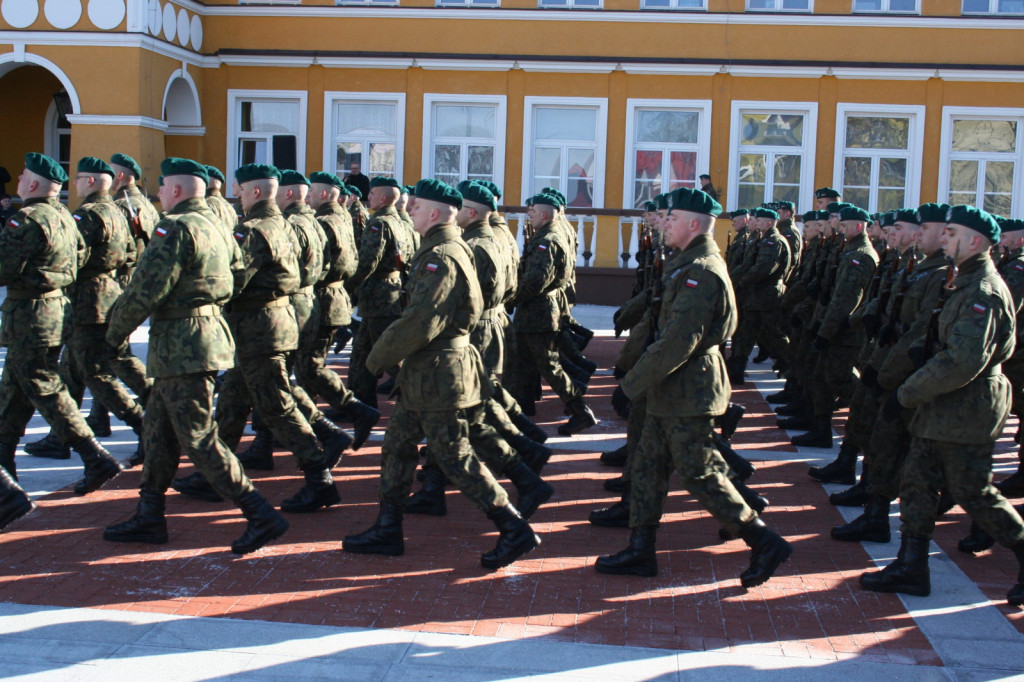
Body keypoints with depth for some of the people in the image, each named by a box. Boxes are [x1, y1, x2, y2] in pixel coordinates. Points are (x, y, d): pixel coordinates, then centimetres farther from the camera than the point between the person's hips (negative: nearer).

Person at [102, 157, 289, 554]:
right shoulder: (212, 228, 15)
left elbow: (146, 290, -18)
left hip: (182, 346, -10)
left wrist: (115, 331, -5)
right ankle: (149, 518, 25)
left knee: (198, 438, -6)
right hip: (209, 330, 10)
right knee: (159, 427, 17)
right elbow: (225, 287, 18)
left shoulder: (175, 228, -15)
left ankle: (261, 516, -6)